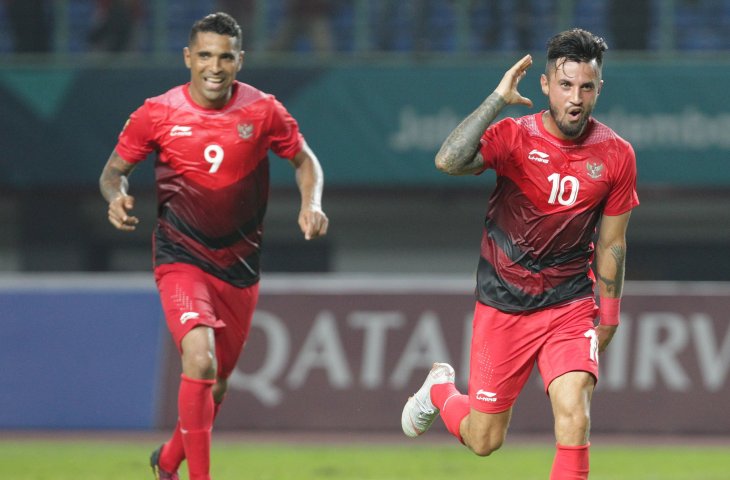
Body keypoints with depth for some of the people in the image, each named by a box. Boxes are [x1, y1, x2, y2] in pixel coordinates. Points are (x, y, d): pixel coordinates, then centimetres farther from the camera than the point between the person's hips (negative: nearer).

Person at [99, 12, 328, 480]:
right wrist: (117, 196, -21)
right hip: (181, 259, -3)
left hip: (239, 265, 3)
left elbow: (305, 160, 9)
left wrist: (312, 204, -10)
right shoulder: (158, 114, -9)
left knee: (217, 384, 15)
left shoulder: (263, 111, -5)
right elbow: (115, 169, 2)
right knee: (200, 362, -26)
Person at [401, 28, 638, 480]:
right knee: (483, 440, 10)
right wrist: (498, 99, -32)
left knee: (574, 417, -23)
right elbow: (449, 161, -31)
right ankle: (440, 390, 44)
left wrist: (608, 317, 11)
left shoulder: (617, 155, -5)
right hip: (503, 306, -1)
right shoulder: (515, 137, -12)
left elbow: (611, 244, 5)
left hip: (570, 305, 1)